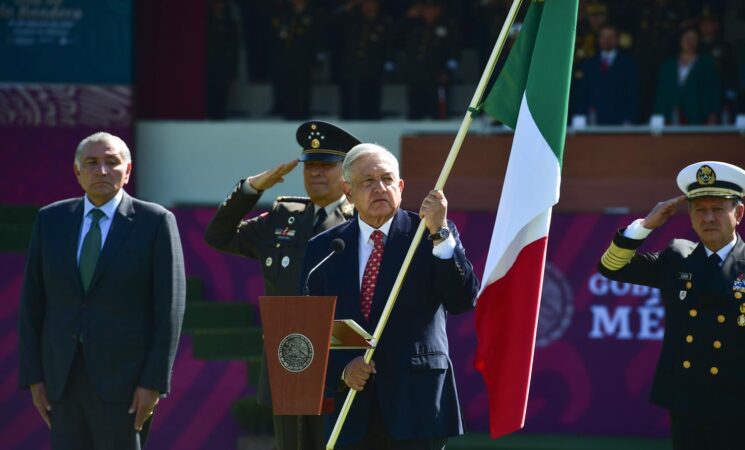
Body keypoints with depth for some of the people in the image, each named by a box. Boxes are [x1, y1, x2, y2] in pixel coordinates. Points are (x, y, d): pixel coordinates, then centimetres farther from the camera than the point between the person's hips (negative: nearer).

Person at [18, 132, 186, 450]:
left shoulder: (155, 222, -3)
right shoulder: (51, 220, 8)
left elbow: (169, 307, -7)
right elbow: (32, 304, 8)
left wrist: (154, 384, -13)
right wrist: (33, 377, 2)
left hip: (124, 379, -4)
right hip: (63, 378, 4)